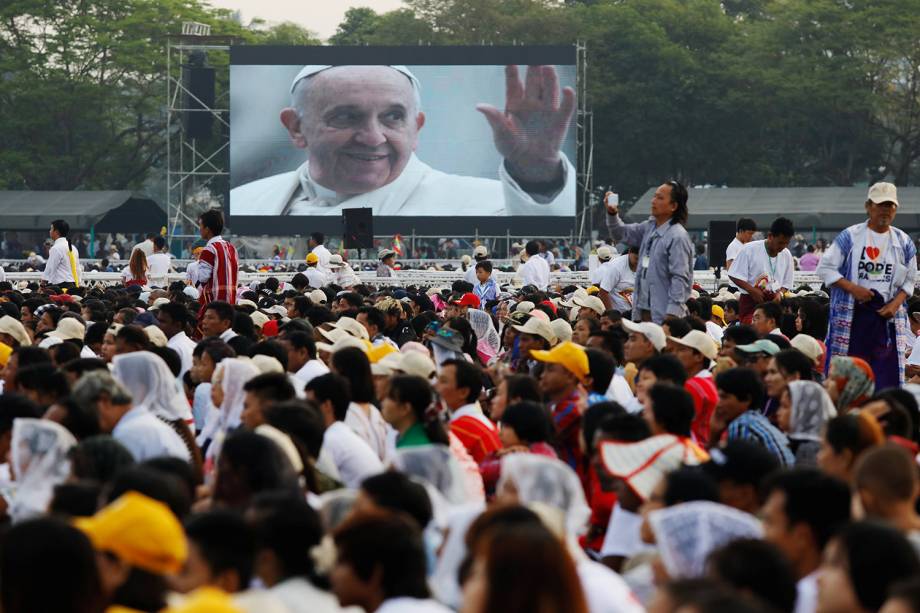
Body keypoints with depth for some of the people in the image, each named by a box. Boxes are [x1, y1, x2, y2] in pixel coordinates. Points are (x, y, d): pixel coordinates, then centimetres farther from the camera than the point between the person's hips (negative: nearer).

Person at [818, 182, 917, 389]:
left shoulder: (904, 242, 6)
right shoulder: (850, 236, -2)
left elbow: (909, 280, 12)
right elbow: (825, 268, -3)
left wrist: (896, 303, -6)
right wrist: (853, 288, -15)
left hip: (886, 316, 2)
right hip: (851, 315, -2)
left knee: (887, 376, -4)